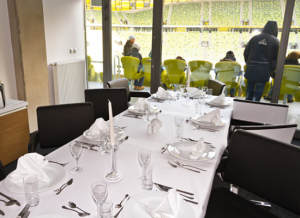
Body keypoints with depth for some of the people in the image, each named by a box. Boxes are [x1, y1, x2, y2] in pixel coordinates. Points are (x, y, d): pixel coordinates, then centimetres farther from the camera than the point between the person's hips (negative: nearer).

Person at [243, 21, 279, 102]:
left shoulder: (255, 38, 6)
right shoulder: (275, 41, 1)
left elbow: (246, 53, 8)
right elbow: (277, 58, 2)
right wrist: (271, 69, 14)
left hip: (251, 68, 2)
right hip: (265, 69, -2)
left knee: (250, 87, 12)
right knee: (259, 88, 2)